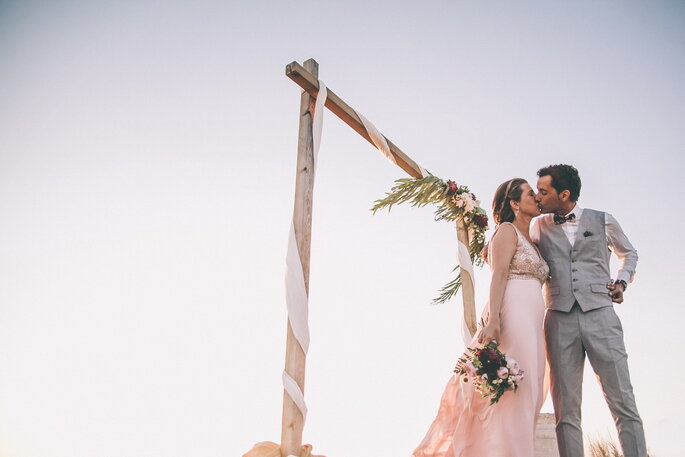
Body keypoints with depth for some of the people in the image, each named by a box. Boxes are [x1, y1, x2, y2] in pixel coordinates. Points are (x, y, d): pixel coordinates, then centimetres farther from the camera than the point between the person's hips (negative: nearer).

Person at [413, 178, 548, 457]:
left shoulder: (531, 242, 27)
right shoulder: (507, 231, 3)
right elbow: (498, 275, -10)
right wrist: (493, 321, -23)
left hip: (532, 325, 8)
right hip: (511, 318, -8)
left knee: (525, 399, 2)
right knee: (510, 393, -16)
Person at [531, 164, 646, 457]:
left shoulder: (603, 221, 10)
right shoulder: (539, 227, 13)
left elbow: (628, 253, 26)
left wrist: (622, 282, 10)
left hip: (600, 314, -1)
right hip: (559, 320, 1)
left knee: (623, 403, -4)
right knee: (566, 410, 0)